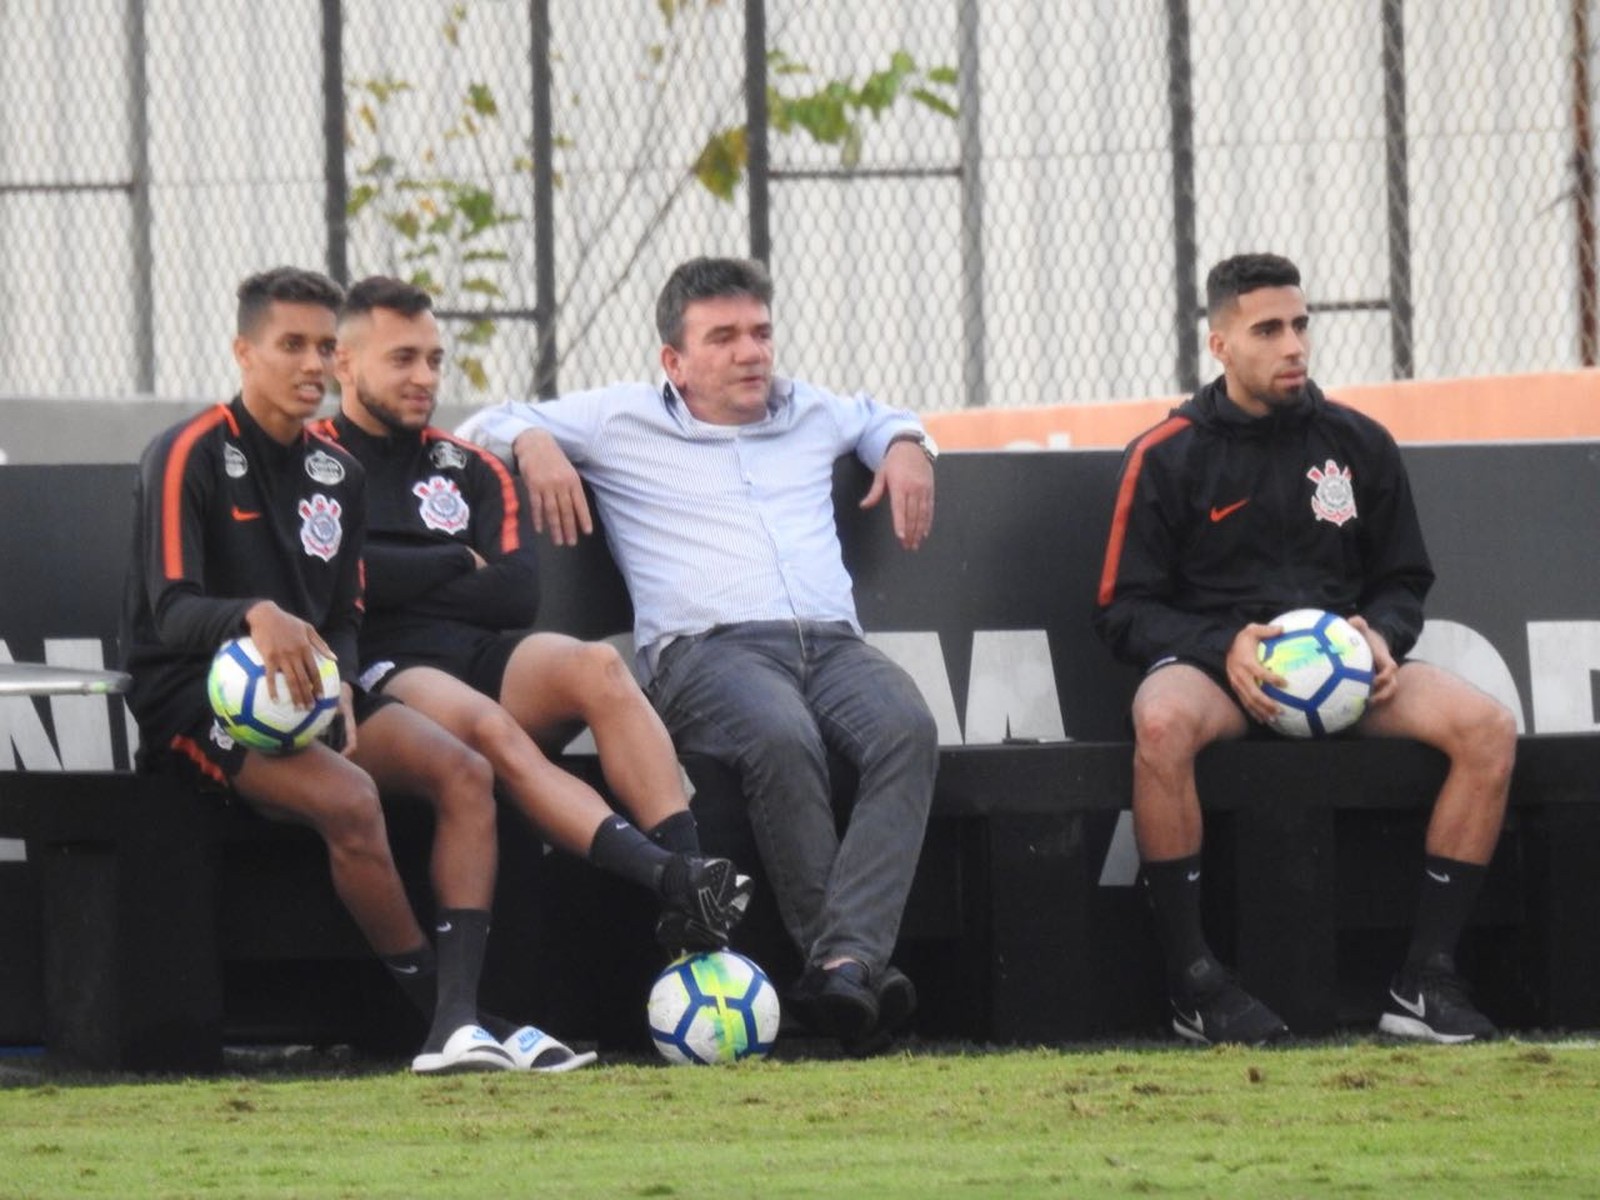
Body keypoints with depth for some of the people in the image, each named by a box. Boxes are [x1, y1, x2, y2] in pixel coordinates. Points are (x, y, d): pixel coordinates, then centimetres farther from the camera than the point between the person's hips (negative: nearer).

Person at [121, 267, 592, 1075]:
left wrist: (337, 685, -9)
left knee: (464, 773, -17)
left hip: (311, 692, 7)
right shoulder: (189, 456, -7)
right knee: (349, 796, -33)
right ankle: (439, 1009, -23)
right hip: (193, 698, -7)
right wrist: (257, 616, -40)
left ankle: (457, 1026, -28)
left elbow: (343, 618, 14)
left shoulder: (336, 474, 14)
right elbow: (171, 611, -19)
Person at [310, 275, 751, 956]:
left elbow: (518, 593, 9)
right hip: (382, 670, -5)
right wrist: (458, 564, 4)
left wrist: (400, 581, 0)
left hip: (484, 651, 5)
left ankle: (686, 863, -46)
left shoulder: (468, 469, 25)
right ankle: (670, 883, -54)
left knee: (597, 666, -29)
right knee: (484, 725, -37)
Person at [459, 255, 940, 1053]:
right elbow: (488, 425, 24)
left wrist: (906, 444, 27)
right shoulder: (621, 421, 18)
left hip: (831, 646, 3)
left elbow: (878, 417, 50)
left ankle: (846, 960, -45)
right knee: (780, 739, -39)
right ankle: (834, 955, -34)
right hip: (703, 650, -3)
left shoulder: (809, 415, 29)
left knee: (906, 728, -33)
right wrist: (530, 442, 2)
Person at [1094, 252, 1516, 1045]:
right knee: (1162, 725, -40)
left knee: (1488, 727, -25)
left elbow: (1403, 582, 19)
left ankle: (1424, 978, -21)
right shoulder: (1167, 457, 2)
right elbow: (1123, 610, 1)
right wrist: (1222, 650, -17)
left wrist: (1383, 635, -6)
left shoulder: (1359, 445, 12)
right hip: (1212, 661, -3)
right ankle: (1192, 980, -30)